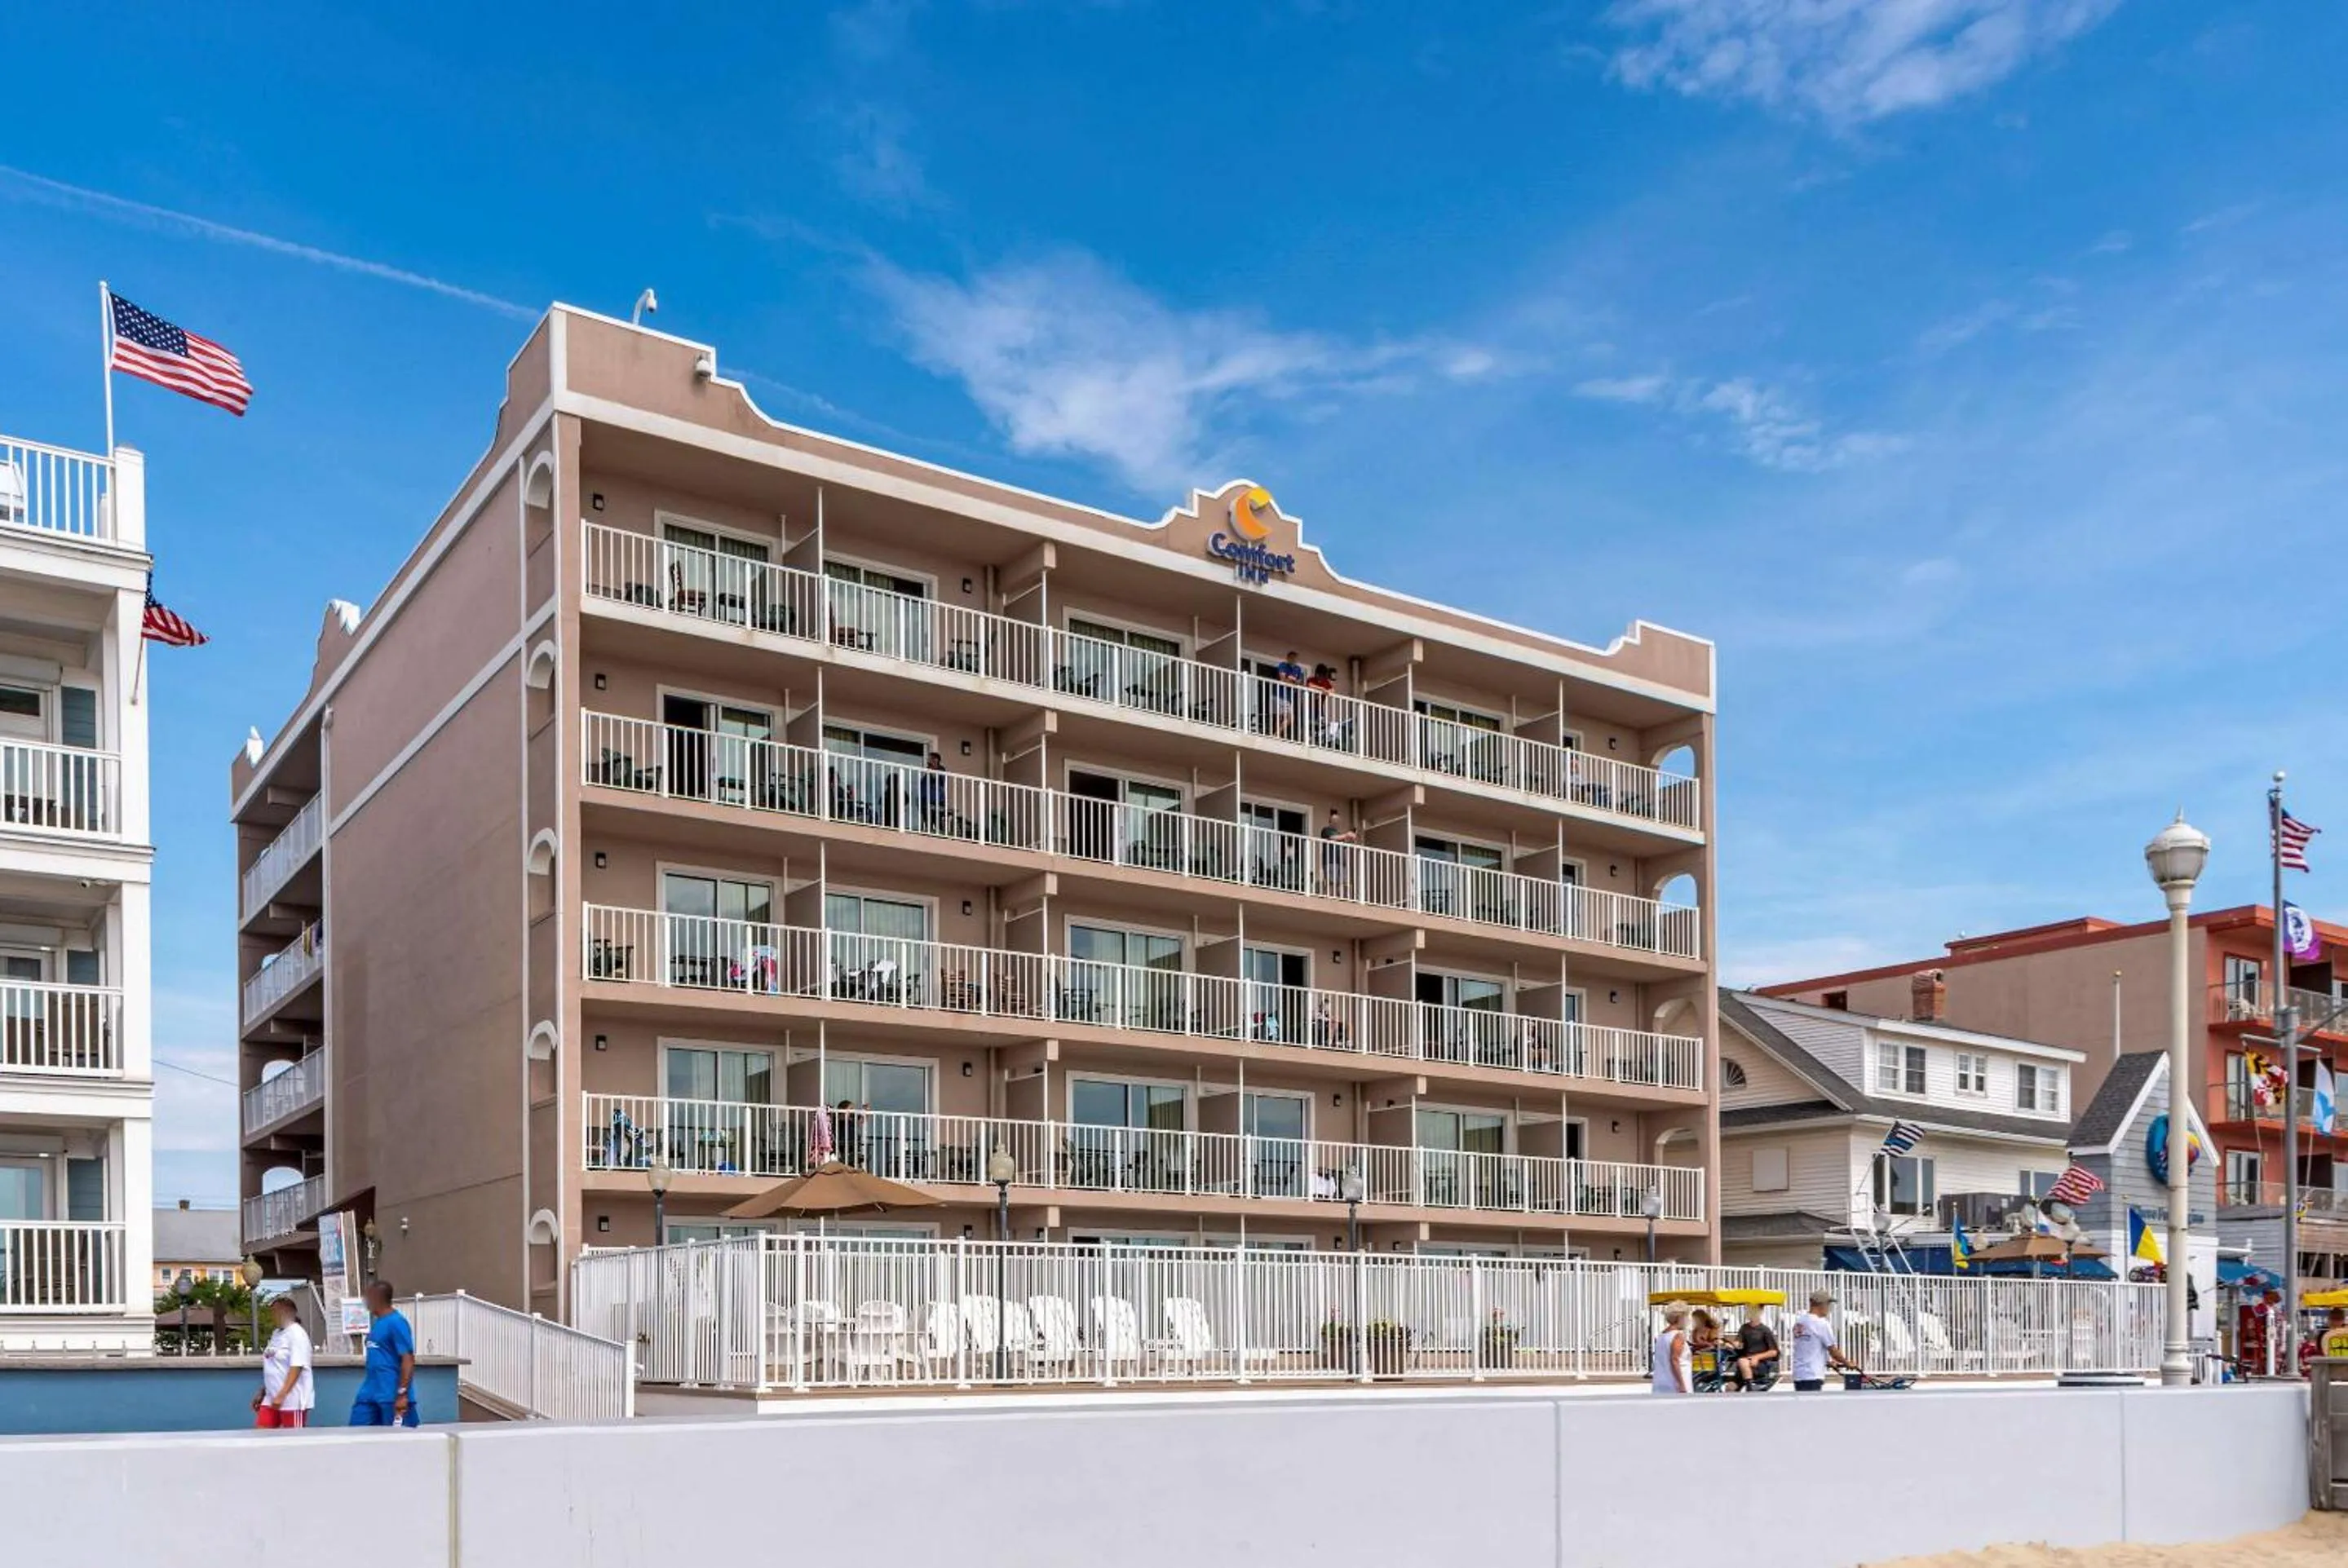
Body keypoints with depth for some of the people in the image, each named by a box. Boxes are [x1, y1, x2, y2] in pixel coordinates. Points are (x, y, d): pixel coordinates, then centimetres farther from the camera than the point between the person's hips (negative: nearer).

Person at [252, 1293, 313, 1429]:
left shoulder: (297, 1334, -12)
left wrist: (281, 1396, -25)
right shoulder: (276, 1334, 15)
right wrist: (262, 1393, 21)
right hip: (272, 1399, 9)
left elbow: (296, 1368, -21)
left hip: (293, 1400, -9)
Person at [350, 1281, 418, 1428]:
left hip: (392, 1396, -9)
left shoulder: (396, 1323, -14)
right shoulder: (377, 1322, 14)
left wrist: (403, 1394, -22)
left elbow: (408, 1360, -18)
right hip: (370, 1393, 9)